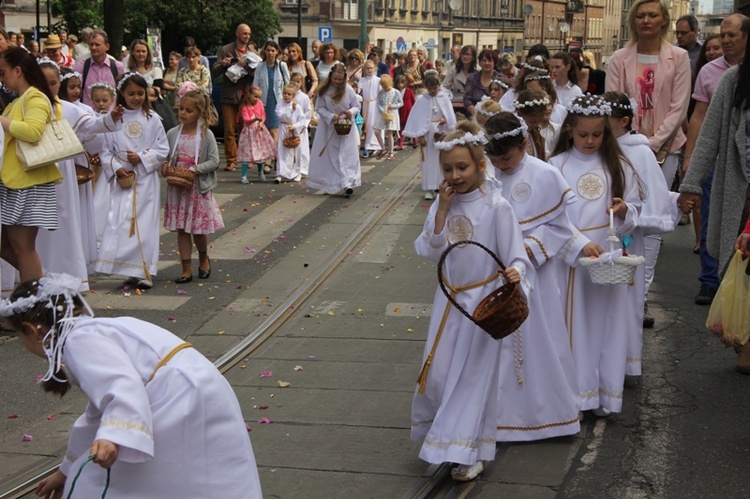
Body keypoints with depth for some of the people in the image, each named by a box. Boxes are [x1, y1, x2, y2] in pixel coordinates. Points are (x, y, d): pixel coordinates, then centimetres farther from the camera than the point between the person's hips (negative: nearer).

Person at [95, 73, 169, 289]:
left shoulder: (152, 119, 2)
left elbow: (163, 149, 1)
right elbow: (105, 150, 5)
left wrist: (142, 158, -11)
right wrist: (116, 168, -9)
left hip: (146, 179, -1)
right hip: (122, 180, 1)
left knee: (145, 224, -3)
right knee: (119, 223, -5)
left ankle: (145, 272, 2)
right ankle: (130, 271, 4)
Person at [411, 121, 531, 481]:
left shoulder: (496, 207, -13)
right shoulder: (442, 204, 0)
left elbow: (515, 256, -12)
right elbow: (430, 252, -6)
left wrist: (514, 272, -35)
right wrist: (442, 210, -15)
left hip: (483, 301, -4)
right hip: (449, 299, 5)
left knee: (473, 375, 2)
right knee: (436, 372, 9)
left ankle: (470, 451, 13)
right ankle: (444, 431, 32)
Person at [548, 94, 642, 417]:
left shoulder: (618, 165, 8)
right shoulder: (557, 166, -1)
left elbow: (635, 208, 11)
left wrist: (624, 210, -13)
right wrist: (581, 244, -19)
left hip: (609, 257, 2)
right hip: (570, 257, -2)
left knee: (607, 320, 5)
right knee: (573, 322, 1)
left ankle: (606, 392, 15)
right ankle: (577, 391, 11)